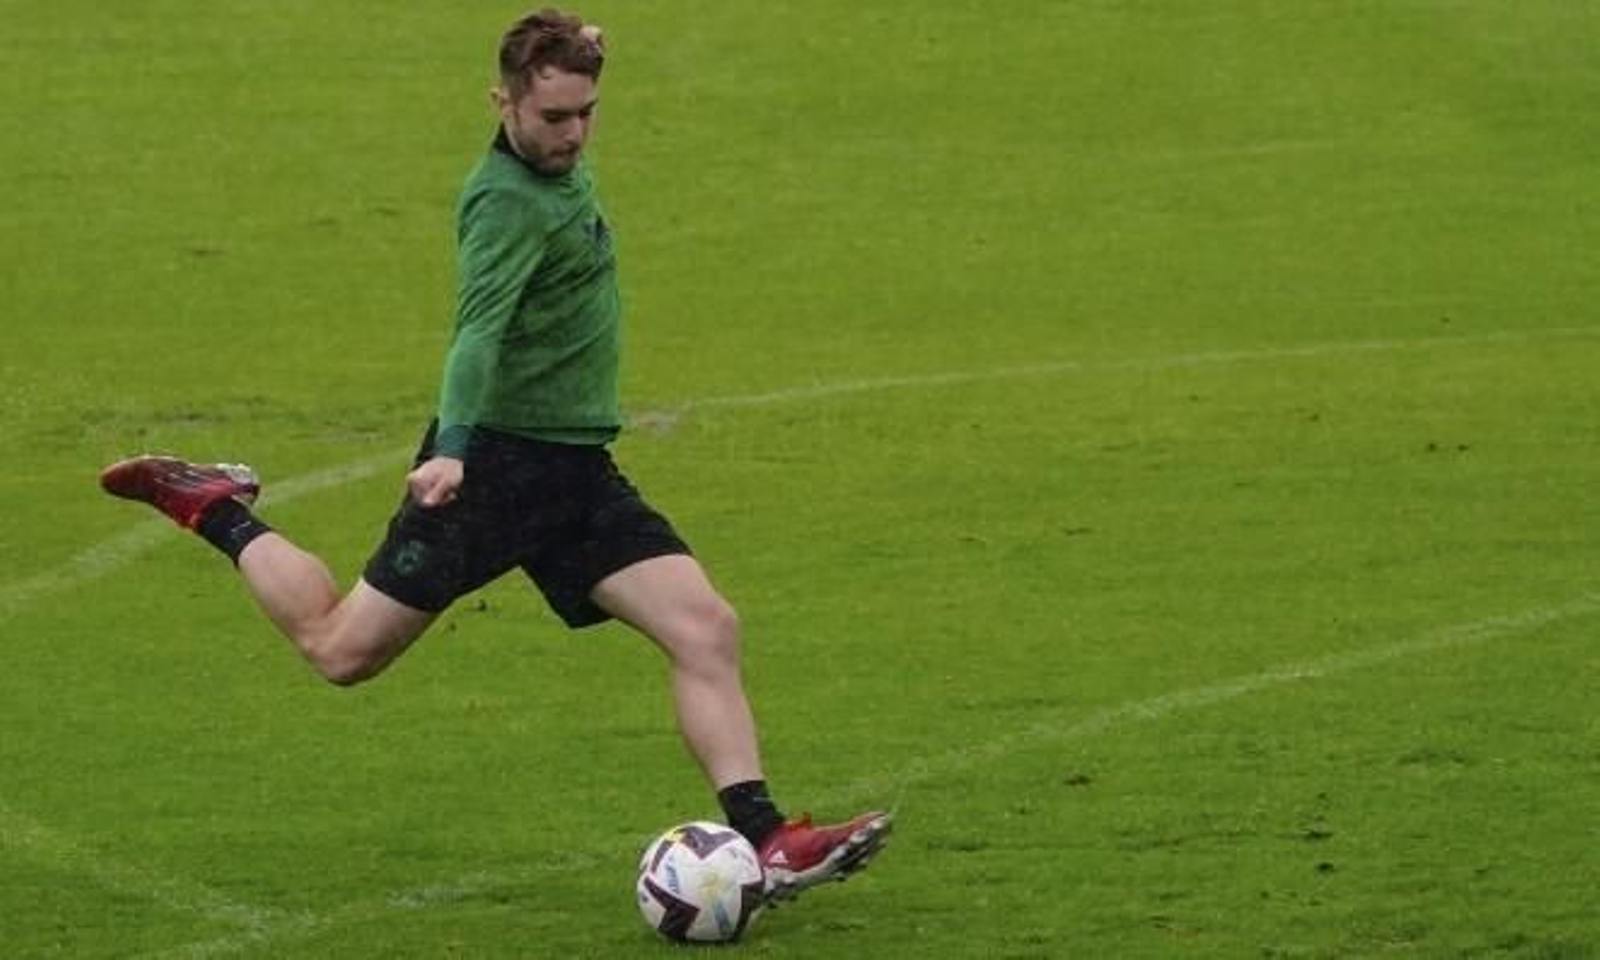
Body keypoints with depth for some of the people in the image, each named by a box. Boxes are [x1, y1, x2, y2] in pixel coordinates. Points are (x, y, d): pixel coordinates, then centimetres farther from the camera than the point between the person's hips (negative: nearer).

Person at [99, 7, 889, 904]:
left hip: (579, 472, 8)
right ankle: (217, 511, 27)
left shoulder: (566, 173, 9)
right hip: (495, 460, -8)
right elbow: (479, 330, -34)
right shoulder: (509, 200, -19)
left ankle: (766, 842, -13)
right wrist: (450, 449, -46)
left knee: (708, 631, -9)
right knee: (343, 650, 3)